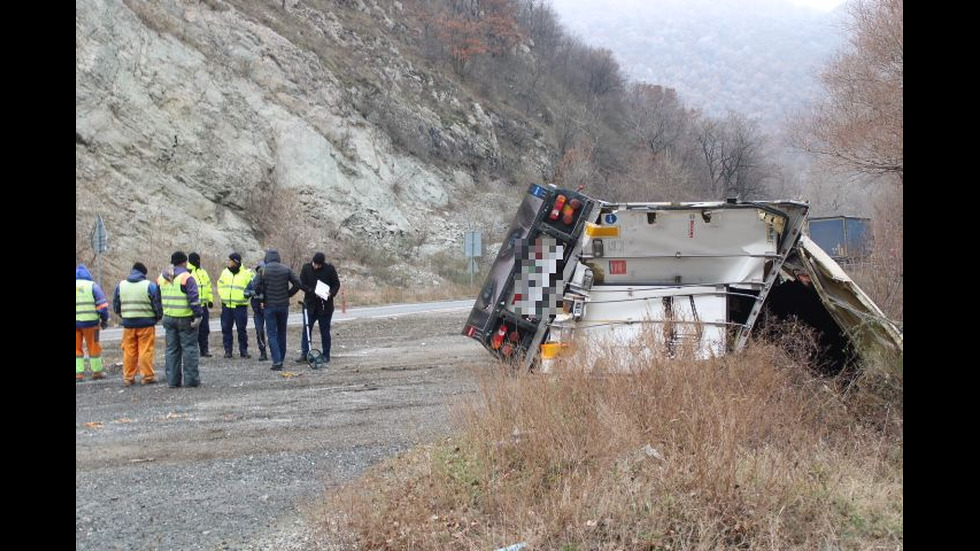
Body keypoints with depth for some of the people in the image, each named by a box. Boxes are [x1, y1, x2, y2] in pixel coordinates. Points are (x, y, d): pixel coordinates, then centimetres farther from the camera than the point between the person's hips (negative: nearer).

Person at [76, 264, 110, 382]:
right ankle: (97, 371, 17)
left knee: (77, 348, 10)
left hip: (76, 323, 2)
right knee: (94, 347, 9)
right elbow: (102, 305, -5)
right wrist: (104, 320, 6)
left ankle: (78, 373, 5)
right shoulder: (92, 286, -1)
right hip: (90, 322, -2)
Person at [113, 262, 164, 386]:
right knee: (146, 351, 0)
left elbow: (116, 306, 11)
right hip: (146, 324, -3)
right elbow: (157, 305, -4)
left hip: (128, 324, 3)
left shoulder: (120, 285, 5)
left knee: (129, 352, 9)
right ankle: (147, 376, 2)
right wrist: (158, 317, 13)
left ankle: (128, 378, 12)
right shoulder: (150, 286, -7)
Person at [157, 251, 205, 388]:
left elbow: (158, 298, 16)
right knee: (189, 348, 0)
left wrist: (161, 314, 22)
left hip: (168, 318, 6)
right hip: (185, 319, -6)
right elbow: (193, 298, -19)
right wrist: (198, 315, -16)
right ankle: (190, 379, 0)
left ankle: (173, 379, 11)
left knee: (172, 348, 10)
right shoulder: (186, 277, -13)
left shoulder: (162, 278, 9)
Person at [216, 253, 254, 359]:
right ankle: (228, 350, 11)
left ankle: (243, 350, 9)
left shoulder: (247, 273, -4)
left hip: (240, 306, -4)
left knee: (242, 329, 1)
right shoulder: (225, 272, 10)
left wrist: (244, 295, -9)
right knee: (226, 328, 4)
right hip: (226, 306, 4)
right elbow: (220, 285, 19)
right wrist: (223, 295, 6)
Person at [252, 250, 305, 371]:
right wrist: (288, 294, 8)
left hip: (270, 306, -3)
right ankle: (281, 360, 18)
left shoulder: (263, 270, -6)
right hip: (284, 305, 3)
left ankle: (277, 362, -12)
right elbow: (298, 284, -4)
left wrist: (262, 297, 6)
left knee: (272, 334, 0)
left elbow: (257, 287, -12)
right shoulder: (286, 269, 1)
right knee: (282, 333, 14)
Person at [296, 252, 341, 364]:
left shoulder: (330, 269, -5)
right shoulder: (306, 268, -2)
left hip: (325, 305, -2)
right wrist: (312, 291, -19)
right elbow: (301, 283, -3)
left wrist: (331, 293, -20)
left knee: (325, 331, 4)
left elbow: (336, 284, -1)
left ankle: (326, 356, 11)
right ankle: (305, 354, 4)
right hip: (310, 304, 2)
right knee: (306, 329, 0)